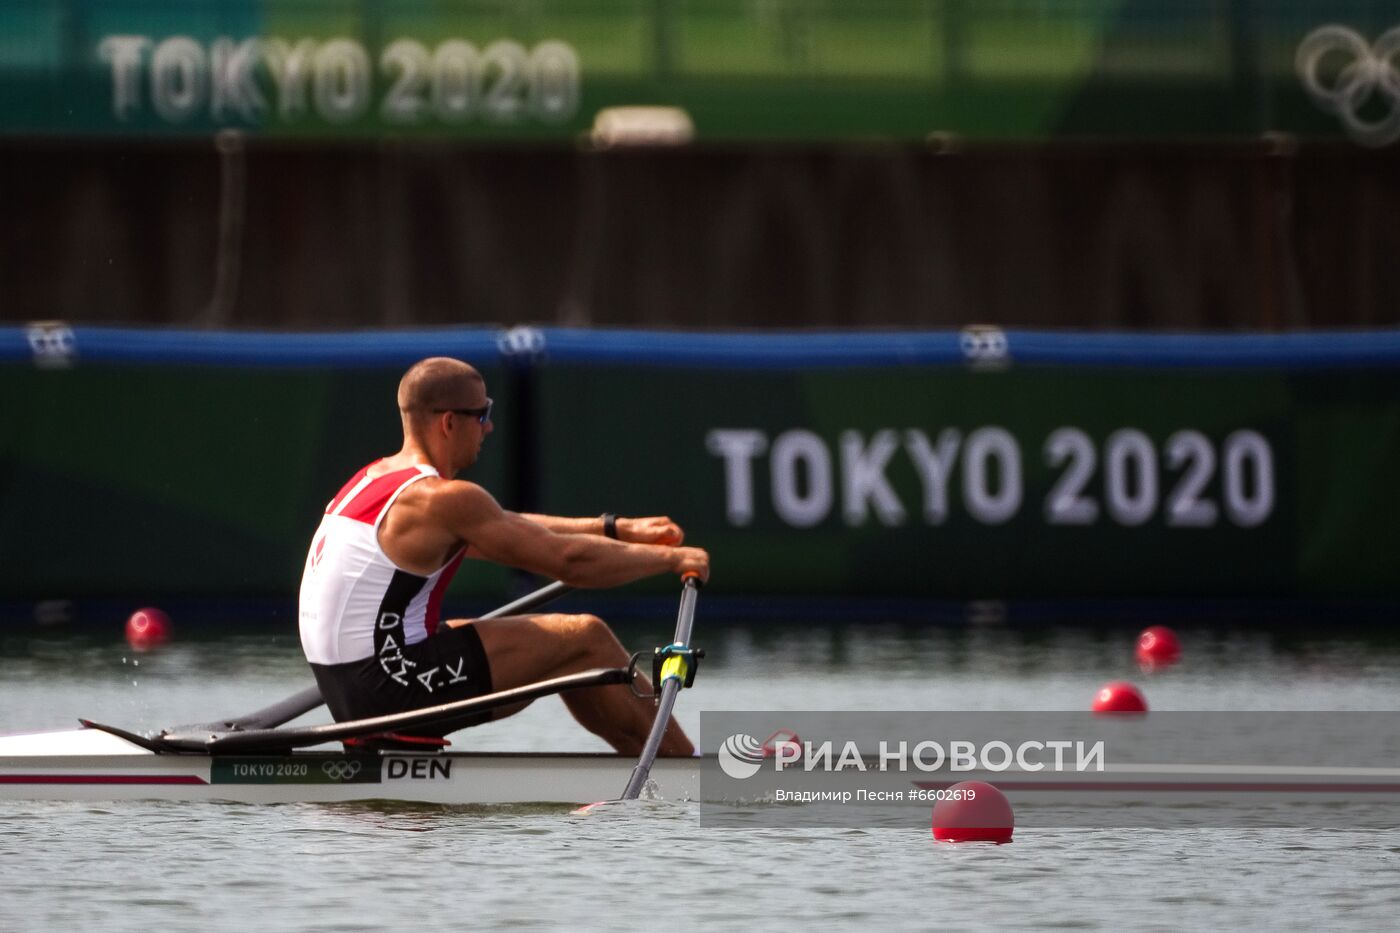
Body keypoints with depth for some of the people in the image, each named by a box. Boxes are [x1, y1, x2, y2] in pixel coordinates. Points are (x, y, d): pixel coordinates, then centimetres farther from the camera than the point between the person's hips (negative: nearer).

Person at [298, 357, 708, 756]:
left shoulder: (377, 478, 14)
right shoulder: (443, 498, -16)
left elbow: (509, 529, 24)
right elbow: (568, 560, -13)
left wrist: (617, 530, 24)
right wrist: (671, 558, 1)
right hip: (393, 688, -10)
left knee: (555, 647, 22)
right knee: (585, 639, -1)